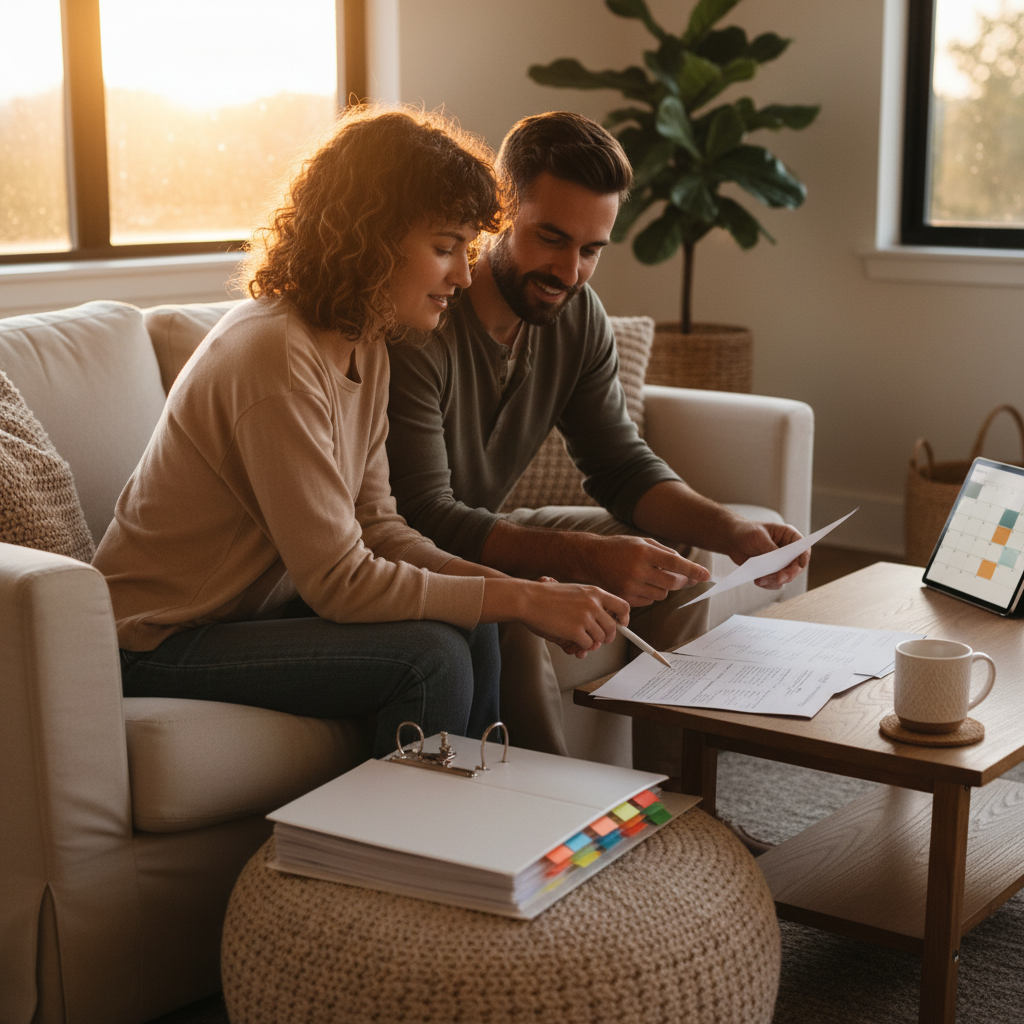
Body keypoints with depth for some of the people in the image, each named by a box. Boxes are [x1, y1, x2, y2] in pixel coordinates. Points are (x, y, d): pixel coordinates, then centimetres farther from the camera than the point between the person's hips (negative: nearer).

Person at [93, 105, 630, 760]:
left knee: (469, 629, -7)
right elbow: (340, 581, -26)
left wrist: (518, 590, -13)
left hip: (255, 604, 8)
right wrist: (519, 599, -22)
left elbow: (376, 529, 1)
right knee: (431, 657, -21)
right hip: (162, 644, -8)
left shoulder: (365, 347, 3)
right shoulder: (277, 357, -26)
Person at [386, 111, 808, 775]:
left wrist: (733, 532, -18)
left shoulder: (577, 315, -3)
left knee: (677, 565, 0)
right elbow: (426, 520, -31)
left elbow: (623, 466, 0)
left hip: (485, 533, 8)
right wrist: (589, 557, -41)